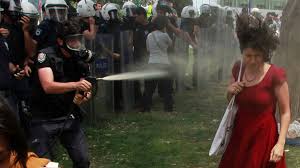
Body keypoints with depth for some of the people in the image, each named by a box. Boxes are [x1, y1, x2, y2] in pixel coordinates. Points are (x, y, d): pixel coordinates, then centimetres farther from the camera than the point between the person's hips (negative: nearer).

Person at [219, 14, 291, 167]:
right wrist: (230, 92, -10)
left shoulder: (276, 75, -18)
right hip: (240, 133, 5)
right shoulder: (238, 69, -3)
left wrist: (280, 143, -18)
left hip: (264, 136, -5)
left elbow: (285, 112, -12)